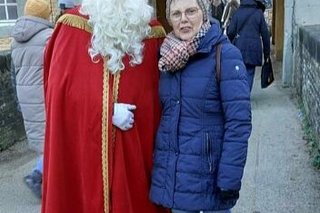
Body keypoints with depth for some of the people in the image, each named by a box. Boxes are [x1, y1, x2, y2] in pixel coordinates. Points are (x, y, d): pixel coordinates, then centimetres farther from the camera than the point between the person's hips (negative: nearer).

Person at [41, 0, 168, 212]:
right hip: (80, 146, -1)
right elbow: (59, 88, -9)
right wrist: (108, 111, -14)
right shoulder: (74, 26, -5)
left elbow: (158, 96, 5)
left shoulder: (150, 33, -1)